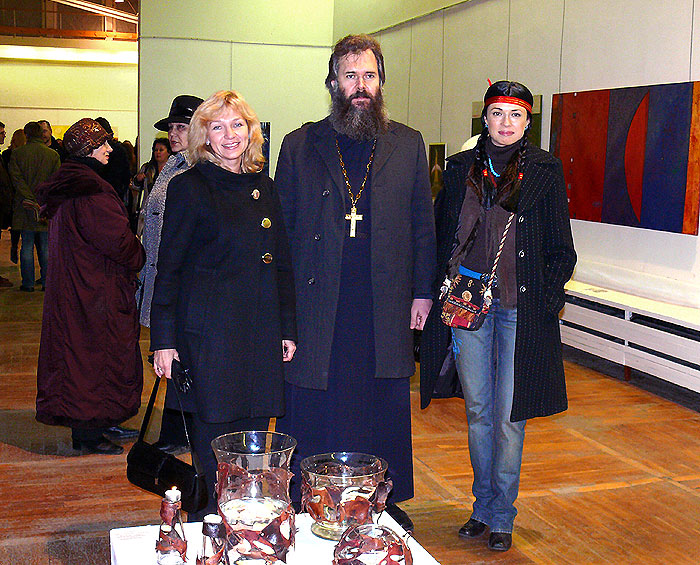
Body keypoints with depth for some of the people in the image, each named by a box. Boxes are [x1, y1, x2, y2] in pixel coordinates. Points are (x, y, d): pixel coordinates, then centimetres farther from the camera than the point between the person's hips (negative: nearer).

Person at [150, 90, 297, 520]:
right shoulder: (189, 188, -2)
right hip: (209, 334, -5)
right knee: (214, 442, 0)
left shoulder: (263, 187, 13)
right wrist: (164, 339, -8)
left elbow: (282, 264, 16)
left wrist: (288, 329, 13)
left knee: (254, 434, 9)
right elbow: (169, 268, -3)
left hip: (261, 333, 5)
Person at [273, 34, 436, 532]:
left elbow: (423, 224, 9)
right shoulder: (301, 145, 4)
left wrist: (423, 292, 4)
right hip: (318, 306, -1)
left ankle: (387, 504, 27)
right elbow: (281, 227, 4)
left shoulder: (408, 145, 7)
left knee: (385, 409, 11)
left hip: (386, 305, 1)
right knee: (312, 411, 6)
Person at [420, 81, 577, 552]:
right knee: (478, 409, 11)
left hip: (519, 306, -2)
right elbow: (442, 236, 11)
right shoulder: (461, 168, 7)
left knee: (509, 414, 2)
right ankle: (483, 505, 26)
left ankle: (501, 514, 17)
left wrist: (548, 300, -6)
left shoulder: (545, 171, 0)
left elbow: (560, 248, 2)